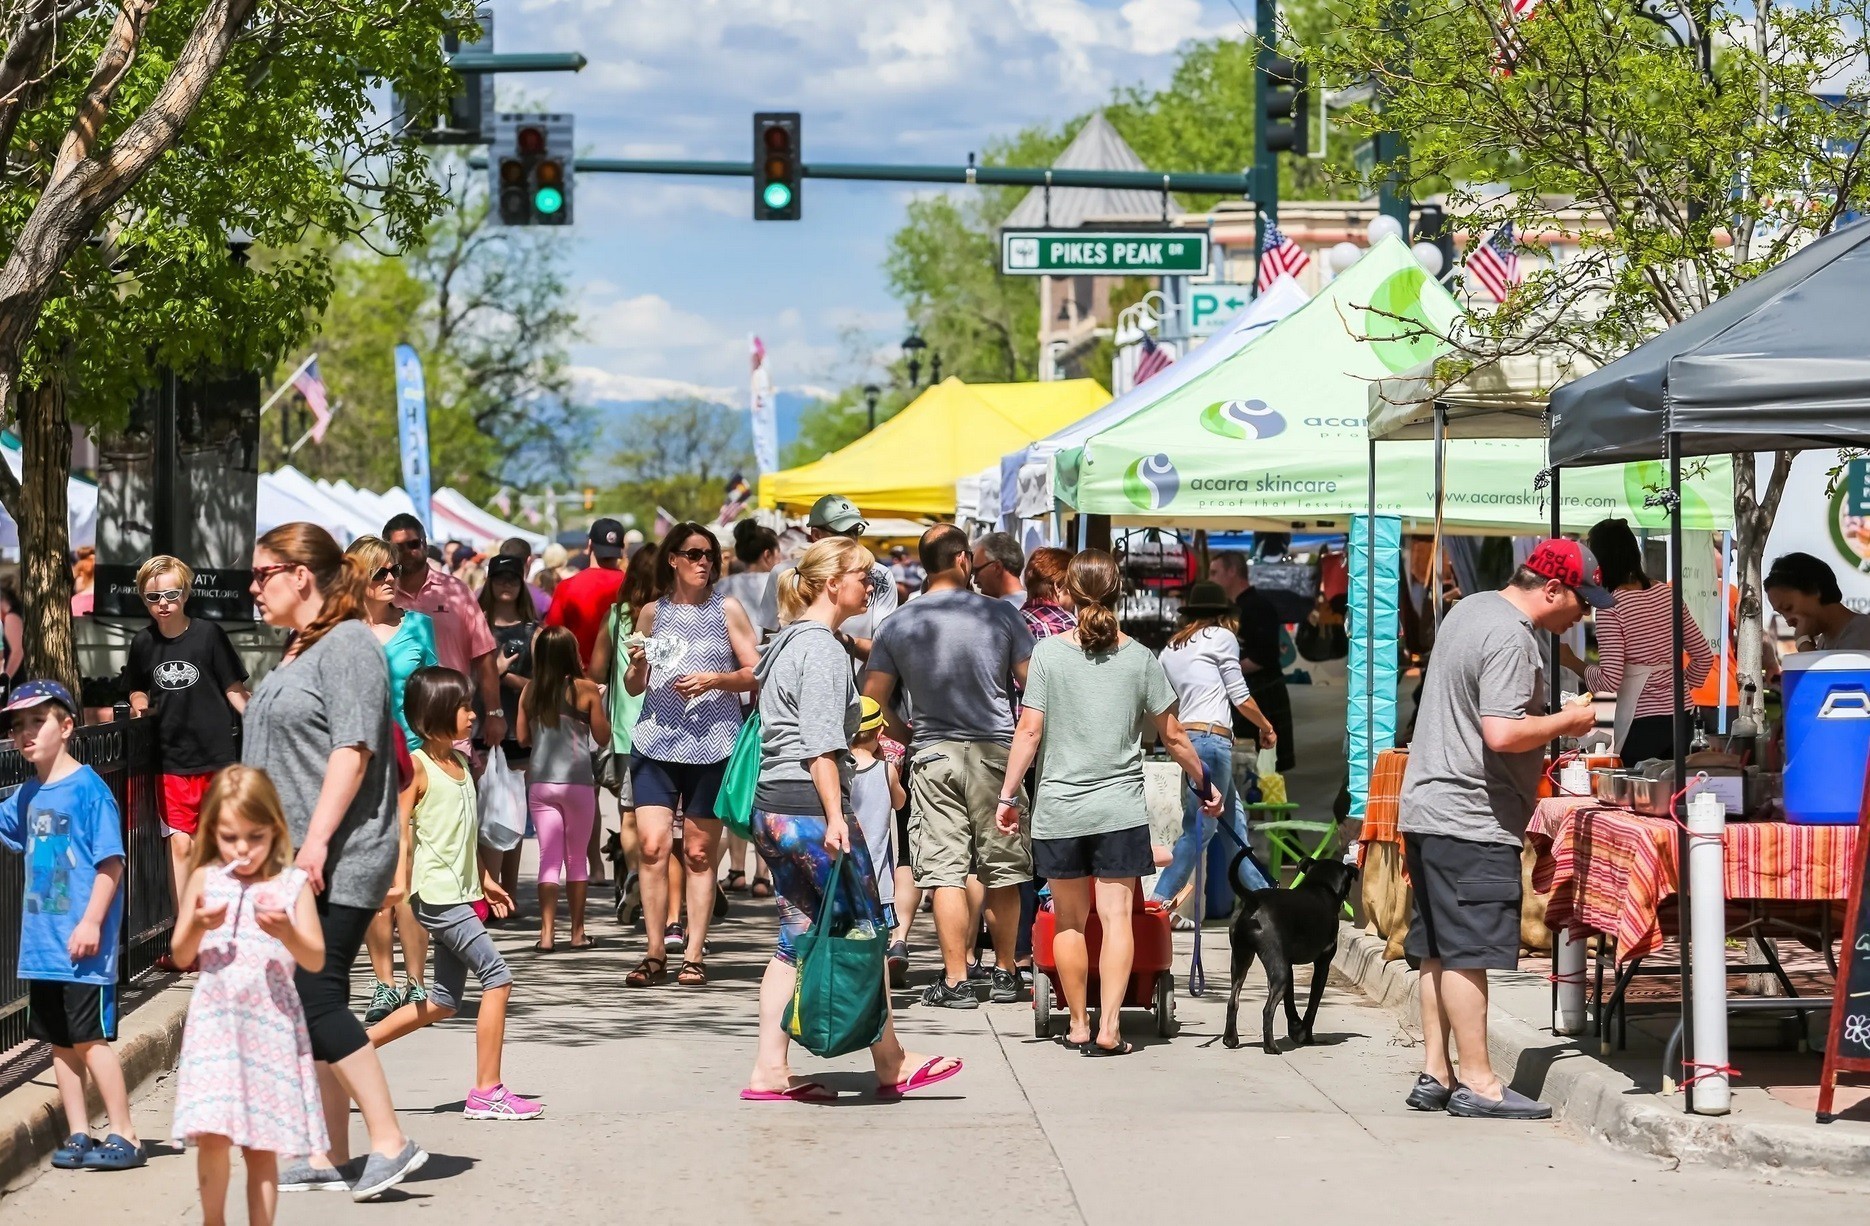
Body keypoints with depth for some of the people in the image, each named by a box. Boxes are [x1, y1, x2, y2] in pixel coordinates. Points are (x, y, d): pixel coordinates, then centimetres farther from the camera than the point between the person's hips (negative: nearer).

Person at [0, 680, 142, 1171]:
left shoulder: (87, 788, -12)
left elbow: (111, 862, -14)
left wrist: (92, 922, -20)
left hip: (82, 945, -8)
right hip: (42, 943, 8)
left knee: (91, 1039, -5)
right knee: (60, 1042, 11)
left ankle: (124, 1137, 1)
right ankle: (78, 1134, 19)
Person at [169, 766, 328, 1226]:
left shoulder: (292, 885, 1)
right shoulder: (205, 879, 4)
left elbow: (316, 960, -1)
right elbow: (181, 954, 7)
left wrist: (286, 933, -19)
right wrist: (198, 924, -13)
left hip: (270, 1021, 0)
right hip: (216, 1018, 0)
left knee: (262, 1144, 4)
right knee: (212, 1135, -10)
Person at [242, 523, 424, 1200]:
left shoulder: (348, 645, -11)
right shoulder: (298, 650, 19)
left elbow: (353, 750, -20)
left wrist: (316, 839, -24)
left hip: (338, 861, -10)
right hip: (294, 862, 10)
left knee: (317, 998, -13)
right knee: (312, 1004, 9)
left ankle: (390, 1142, -9)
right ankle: (329, 1157, 13)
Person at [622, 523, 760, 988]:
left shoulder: (727, 610, 6)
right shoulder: (652, 613, 11)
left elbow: (757, 673, 3)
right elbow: (634, 687, 17)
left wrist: (716, 680, -13)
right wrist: (638, 663, -4)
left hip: (712, 744, -1)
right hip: (656, 740, 1)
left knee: (699, 853, 1)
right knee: (652, 845, -9)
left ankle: (693, 956, 6)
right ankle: (655, 954, -2)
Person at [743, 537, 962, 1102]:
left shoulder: (788, 641, 19)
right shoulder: (823, 648, -12)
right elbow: (820, 744, -19)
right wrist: (835, 816, -22)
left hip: (772, 804, 10)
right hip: (809, 805, -10)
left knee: (797, 938, 9)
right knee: (864, 935, -1)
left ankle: (770, 1071, 6)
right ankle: (891, 1065, 7)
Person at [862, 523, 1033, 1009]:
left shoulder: (897, 625, 1)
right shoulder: (1001, 614, -3)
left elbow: (872, 699, -1)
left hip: (933, 754, 0)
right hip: (995, 750, 0)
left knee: (945, 872, 1)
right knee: (1002, 871, 10)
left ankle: (955, 980, -1)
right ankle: (1005, 973, 18)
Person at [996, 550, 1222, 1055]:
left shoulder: (1048, 653, -3)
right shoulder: (1139, 657, 1)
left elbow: (1029, 731, -7)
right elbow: (1172, 736, 6)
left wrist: (1008, 793, 1)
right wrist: (1206, 784, 20)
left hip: (1059, 807, 0)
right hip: (1120, 809, 0)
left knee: (1069, 921, 10)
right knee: (1117, 917, -2)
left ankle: (1079, 1025, 15)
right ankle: (1108, 1028, -10)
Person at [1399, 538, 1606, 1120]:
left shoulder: (1469, 609, 15)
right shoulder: (1510, 638, -17)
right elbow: (1503, 734, -25)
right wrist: (1566, 721, -10)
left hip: (1428, 809, 10)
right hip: (1471, 820, -10)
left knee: (1440, 951, 12)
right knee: (1468, 952, -7)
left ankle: (1435, 1075, 16)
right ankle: (1477, 1083, -4)